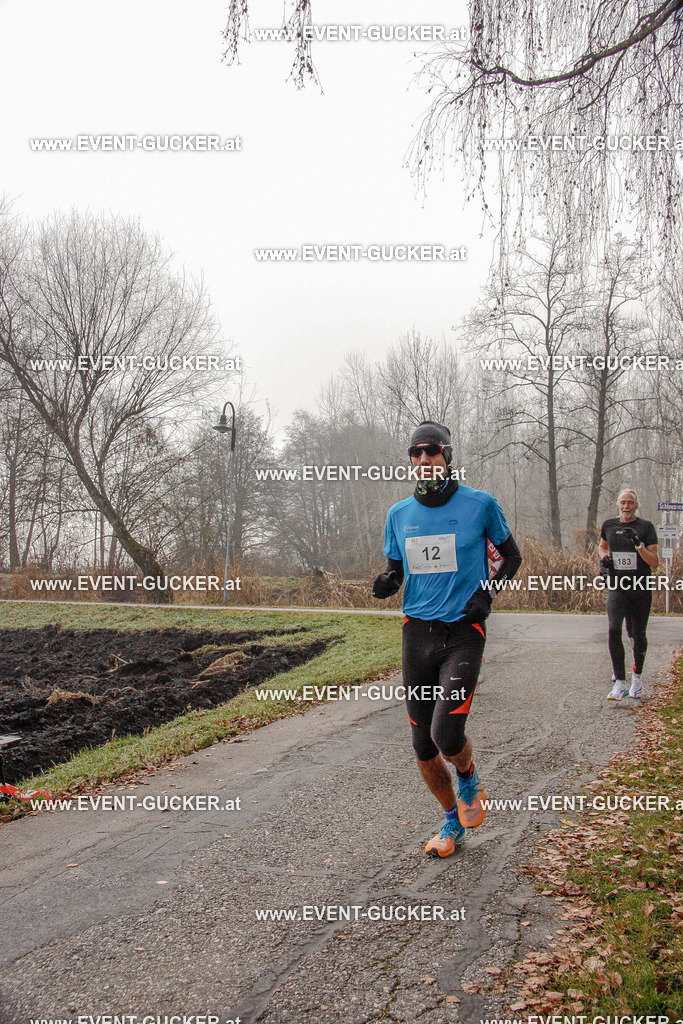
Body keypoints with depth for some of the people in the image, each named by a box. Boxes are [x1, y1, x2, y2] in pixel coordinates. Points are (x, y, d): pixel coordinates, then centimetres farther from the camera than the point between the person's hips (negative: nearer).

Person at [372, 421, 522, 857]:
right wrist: (386, 582, -7)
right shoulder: (399, 514, 7)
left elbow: (512, 555, 10)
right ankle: (453, 822, 31)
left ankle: (469, 779, 19)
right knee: (423, 746, 7)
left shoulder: (480, 505, -3)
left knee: (447, 734, -17)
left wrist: (488, 591, -7)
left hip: (463, 631, -4)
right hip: (417, 630, 4)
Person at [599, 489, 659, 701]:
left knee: (637, 635, 8)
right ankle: (619, 682, -13)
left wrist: (639, 546, -20)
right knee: (613, 631, -16)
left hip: (641, 589, -1)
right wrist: (604, 557, 7)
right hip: (616, 588, 1)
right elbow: (602, 546, 29)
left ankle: (637, 677, 29)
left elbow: (655, 563, -5)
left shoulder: (646, 527, -1)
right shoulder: (609, 525, 8)